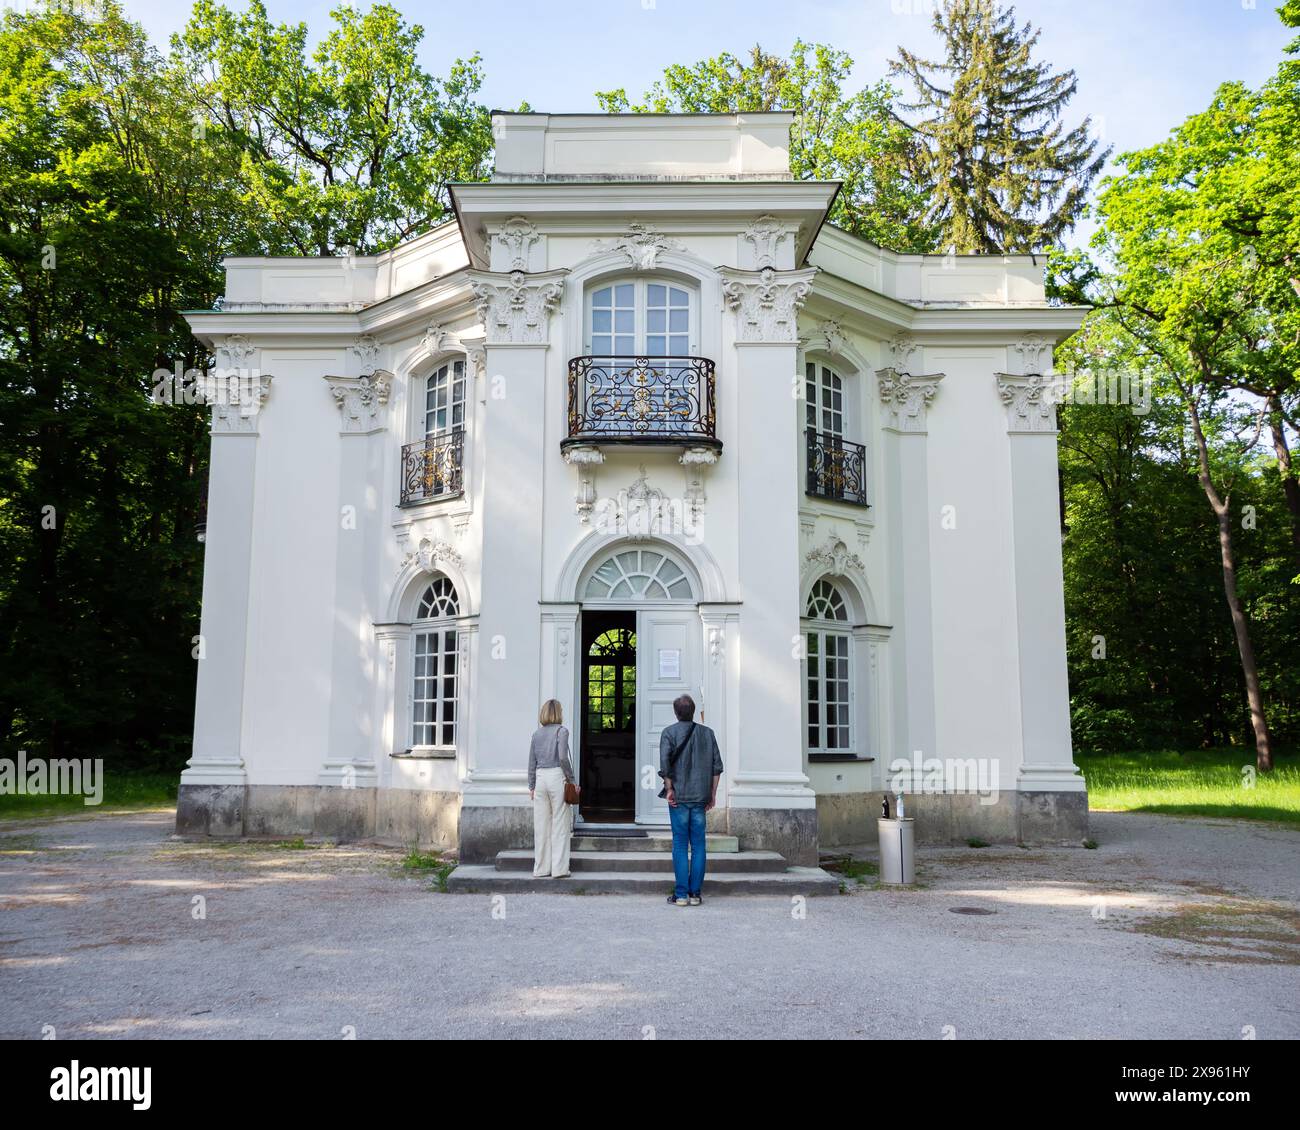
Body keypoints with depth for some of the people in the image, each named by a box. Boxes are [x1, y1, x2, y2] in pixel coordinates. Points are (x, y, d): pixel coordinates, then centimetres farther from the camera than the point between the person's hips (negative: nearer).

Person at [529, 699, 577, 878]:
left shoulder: (537, 733, 10)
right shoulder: (561, 731, -5)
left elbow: (532, 762, 12)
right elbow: (563, 758, -14)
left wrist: (531, 786, 17)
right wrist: (572, 779, -5)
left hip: (540, 778, 5)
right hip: (557, 777, -5)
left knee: (541, 826, 8)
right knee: (559, 825, 1)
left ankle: (541, 869, 12)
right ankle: (559, 869, 1)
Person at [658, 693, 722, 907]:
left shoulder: (669, 733, -2)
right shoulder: (707, 733, 7)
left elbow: (664, 764, -13)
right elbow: (717, 765, 5)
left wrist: (669, 789, -4)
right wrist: (712, 793, 11)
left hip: (679, 796, -2)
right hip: (701, 797, 2)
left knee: (680, 845, 1)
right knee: (698, 845, 7)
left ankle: (681, 894, 1)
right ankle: (695, 893, 8)